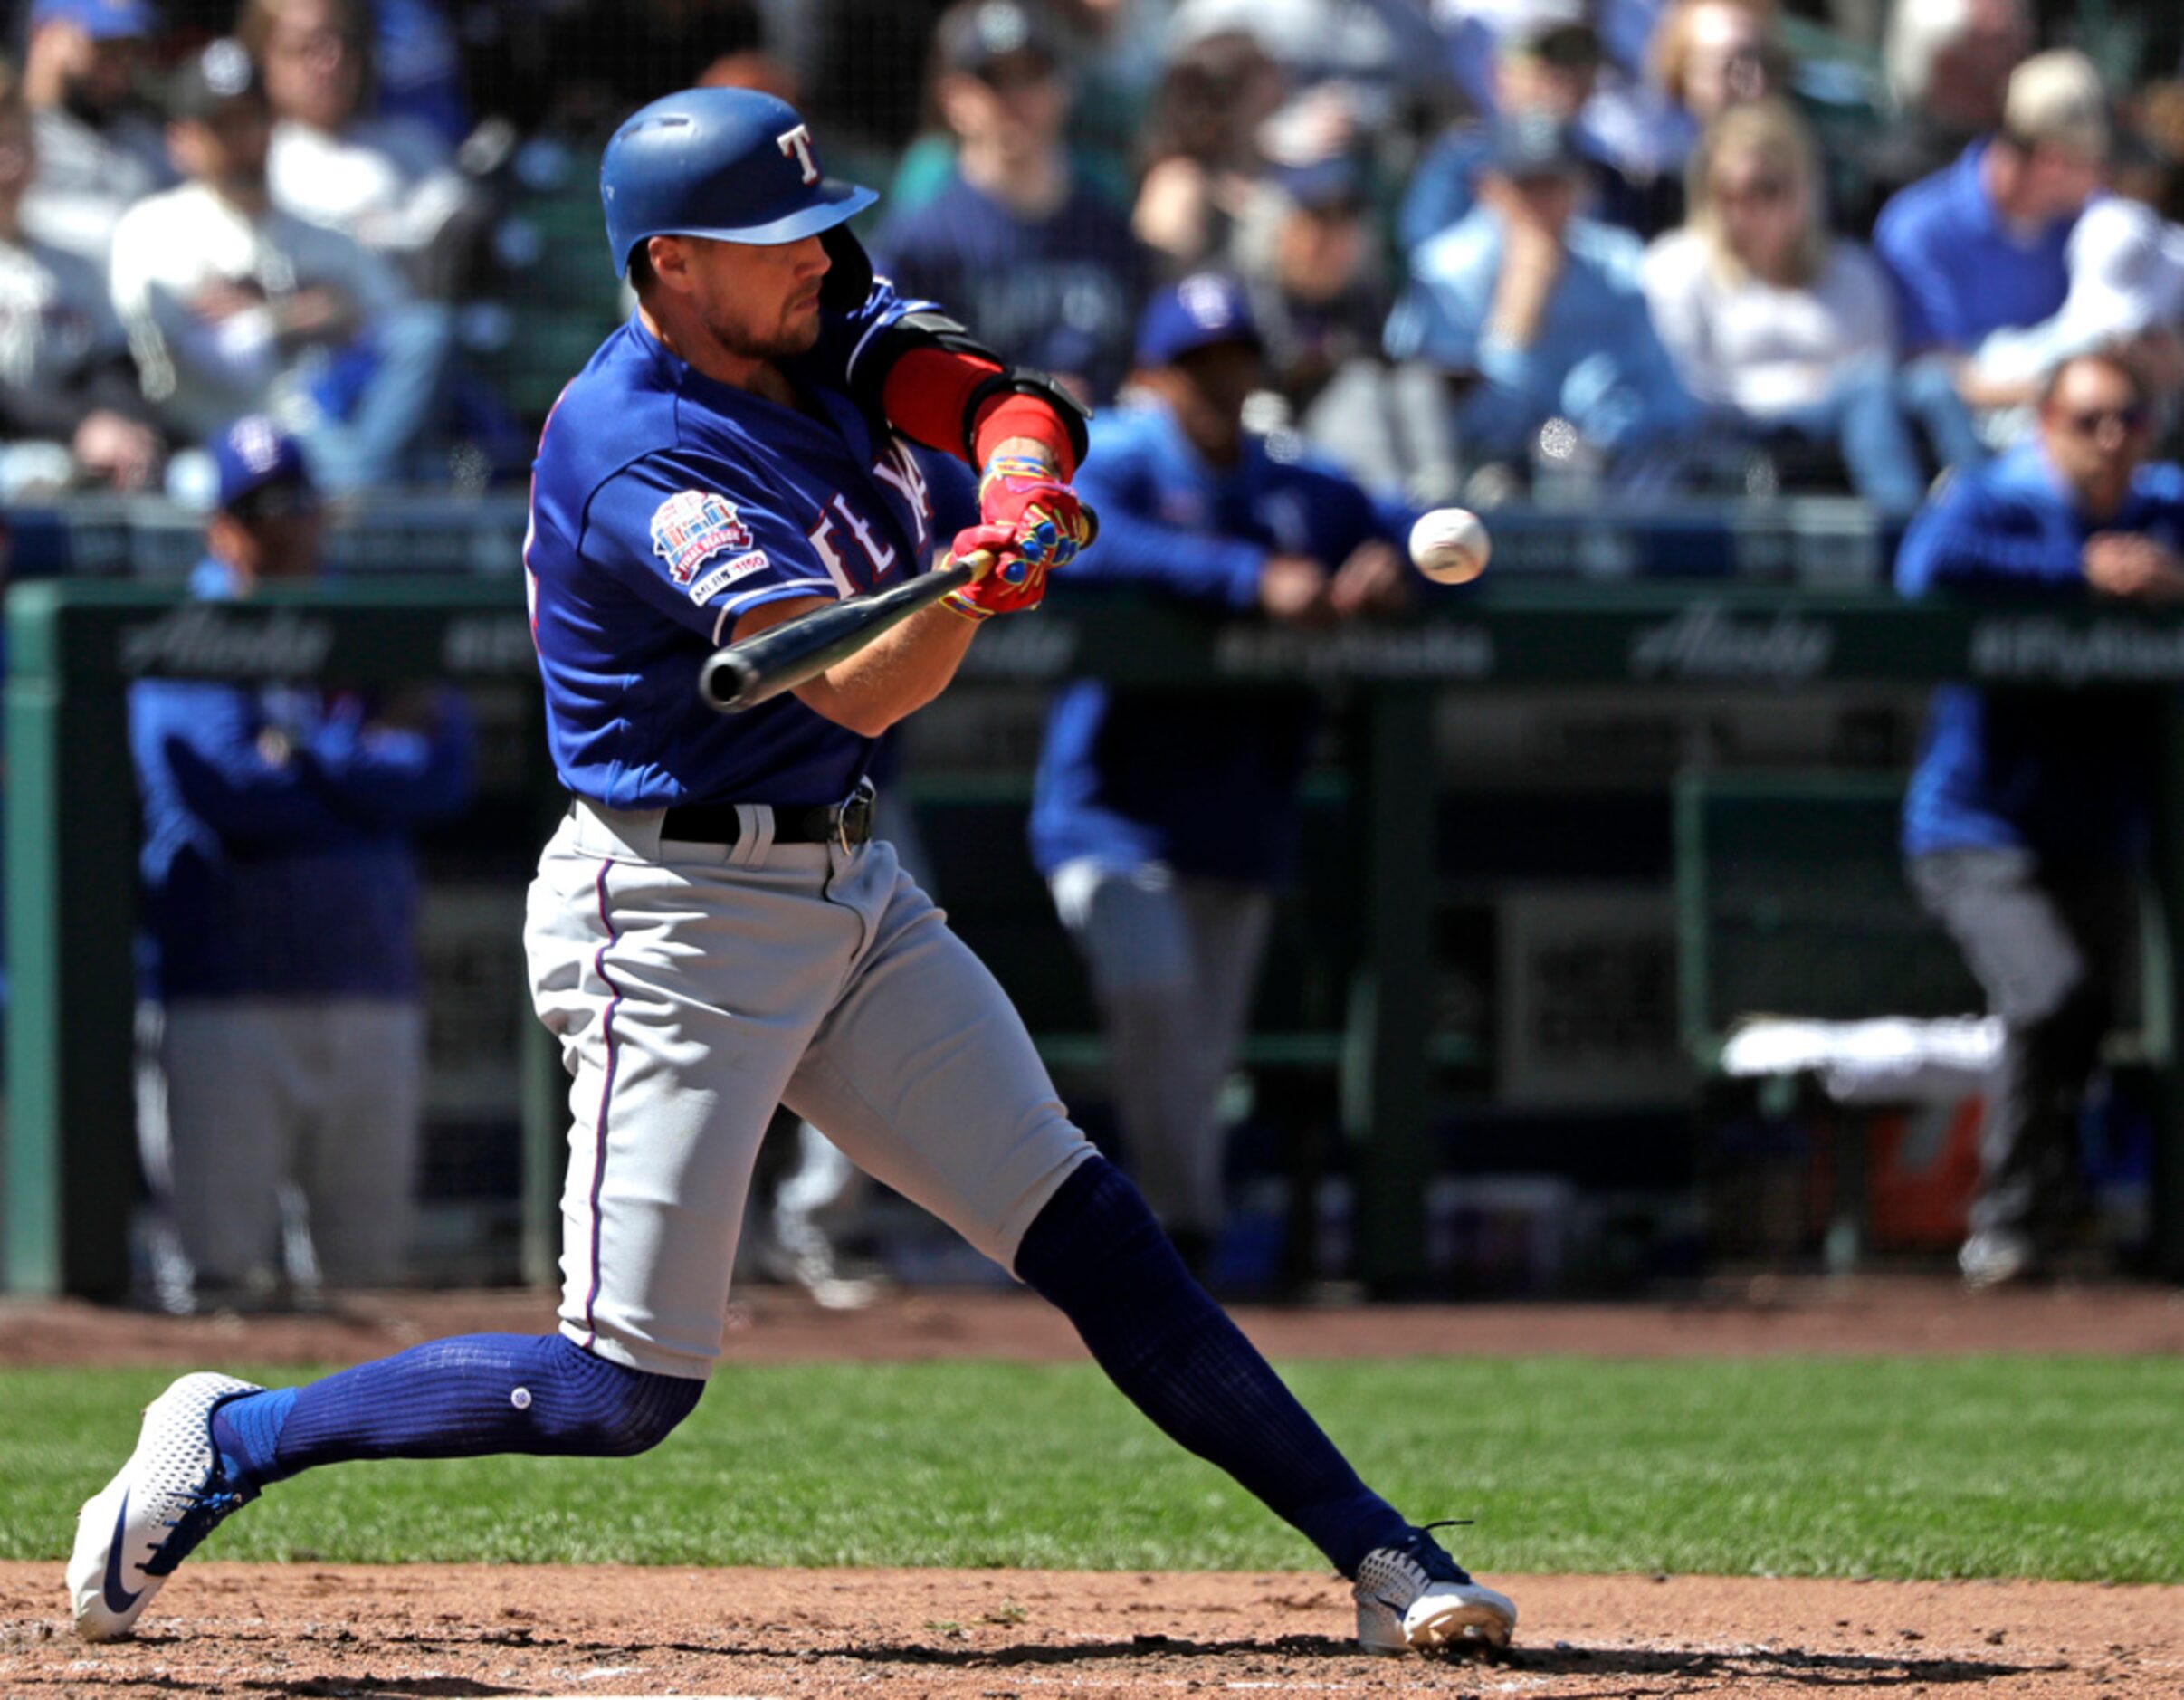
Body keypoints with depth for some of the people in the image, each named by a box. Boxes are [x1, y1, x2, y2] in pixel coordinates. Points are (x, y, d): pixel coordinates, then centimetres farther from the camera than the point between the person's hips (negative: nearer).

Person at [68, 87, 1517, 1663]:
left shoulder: (821, 327, 3)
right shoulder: (640, 456, -22)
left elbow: (1014, 406, -6)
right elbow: (857, 689, -30)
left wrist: (1014, 473, -28)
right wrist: (981, 575, -48)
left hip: (850, 887, 8)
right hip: (678, 922, -8)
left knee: (1087, 1225, 3)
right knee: (624, 1390, -8)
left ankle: (1376, 1550, 3)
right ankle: (229, 1438, 8)